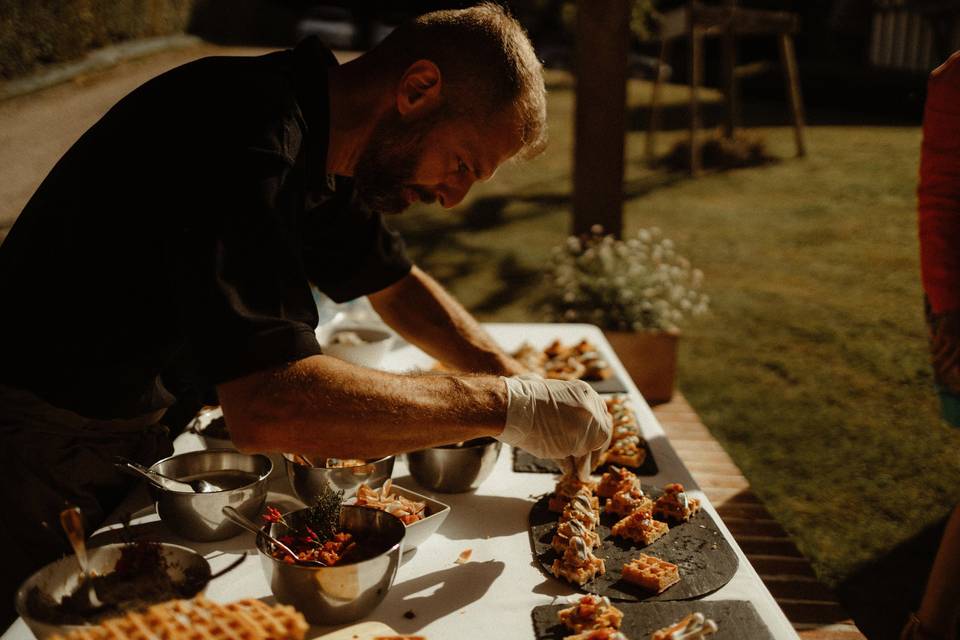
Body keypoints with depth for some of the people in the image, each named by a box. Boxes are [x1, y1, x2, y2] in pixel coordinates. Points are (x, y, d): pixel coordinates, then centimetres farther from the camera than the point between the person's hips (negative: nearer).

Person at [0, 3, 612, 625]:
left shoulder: (312, 136, -1)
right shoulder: (247, 137, -31)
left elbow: (394, 283, 11)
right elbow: (269, 405, -41)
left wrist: (527, 386, 0)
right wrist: (504, 406, -32)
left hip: (140, 429, 8)